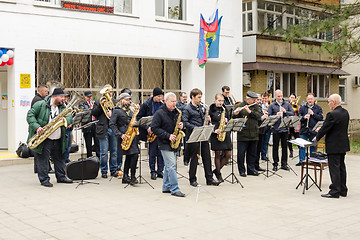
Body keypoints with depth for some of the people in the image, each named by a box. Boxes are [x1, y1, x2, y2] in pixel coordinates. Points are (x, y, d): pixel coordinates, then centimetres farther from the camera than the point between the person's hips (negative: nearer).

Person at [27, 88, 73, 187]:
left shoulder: (62, 107, 12)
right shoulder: (40, 105, -6)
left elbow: (69, 117, 3)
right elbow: (30, 115, -10)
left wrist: (64, 120, -21)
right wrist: (37, 127, -22)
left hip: (58, 140, 6)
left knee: (60, 159, 14)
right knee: (43, 159, -2)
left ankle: (61, 177, 26)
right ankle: (44, 179, 7)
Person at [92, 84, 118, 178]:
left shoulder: (115, 102, 14)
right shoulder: (98, 102, 7)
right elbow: (93, 113, -4)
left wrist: (112, 114, -9)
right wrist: (100, 105, -14)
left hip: (114, 129, 3)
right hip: (103, 130, -3)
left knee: (114, 151, 8)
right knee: (104, 152, -2)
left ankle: (113, 170, 19)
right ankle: (104, 171, 9)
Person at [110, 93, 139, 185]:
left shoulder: (131, 109, 17)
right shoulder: (117, 111, -3)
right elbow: (112, 124, -8)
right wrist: (120, 135, -16)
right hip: (125, 136, -7)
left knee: (129, 156, 9)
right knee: (134, 155, -15)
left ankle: (125, 177, 17)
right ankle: (132, 177, -7)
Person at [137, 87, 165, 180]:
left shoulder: (162, 104, 4)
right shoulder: (146, 104, -5)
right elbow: (139, 117, -2)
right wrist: (147, 127, -11)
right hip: (152, 131, -3)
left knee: (161, 152, 4)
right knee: (152, 152, 1)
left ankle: (160, 171, 12)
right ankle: (153, 172, 11)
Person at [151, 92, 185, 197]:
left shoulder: (176, 112, 12)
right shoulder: (159, 113, -11)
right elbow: (155, 128, -14)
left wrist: (180, 126, -1)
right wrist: (168, 136, -19)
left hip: (174, 143, 8)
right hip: (165, 144, -7)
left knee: (169, 166, 13)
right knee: (171, 165, -11)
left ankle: (166, 187, 22)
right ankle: (174, 189, -8)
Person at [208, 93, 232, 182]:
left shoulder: (225, 109, 12)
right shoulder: (211, 110, -1)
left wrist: (226, 121, -6)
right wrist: (214, 130, -16)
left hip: (225, 134, 4)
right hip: (215, 134, -4)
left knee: (228, 155, -1)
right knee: (218, 154, 2)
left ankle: (217, 170, 17)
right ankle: (218, 174, 15)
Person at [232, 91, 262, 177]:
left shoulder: (256, 106, 9)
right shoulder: (239, 106, -3)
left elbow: (259, 116, -6)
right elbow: (234, 118, -5)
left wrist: (249, 111, -18)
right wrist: (235, 114, -26)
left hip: (254, 134, 4)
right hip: (243, 134, -4)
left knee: (252, 153, 12)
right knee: (241, 153, 1)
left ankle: (251, 169, 23)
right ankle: (242, 170, 12)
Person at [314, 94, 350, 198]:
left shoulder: (332, 114, -21)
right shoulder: (345, 113, 6)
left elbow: (325, 128, -16)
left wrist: (317, 137, 2)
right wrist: (321, 130, 14)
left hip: (334, 146, -9)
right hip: (343, 145, 9)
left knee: (334, 168, -3)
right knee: (341, 167, 15)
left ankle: (335, 192, 1)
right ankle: (343, 190, 23)